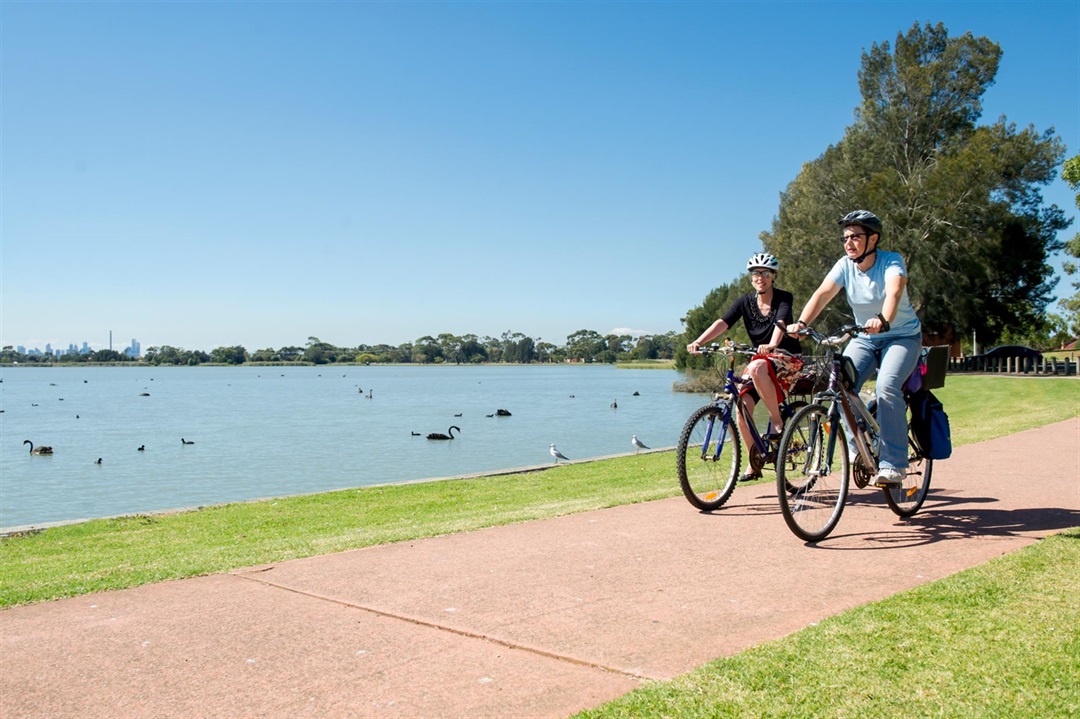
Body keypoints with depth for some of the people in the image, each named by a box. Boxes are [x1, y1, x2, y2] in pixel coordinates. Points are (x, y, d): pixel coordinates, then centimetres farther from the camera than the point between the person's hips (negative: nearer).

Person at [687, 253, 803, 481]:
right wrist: (698, 342, -31)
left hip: (788, 358, -5)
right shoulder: (745, 302, 0)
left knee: (757, 368, -37)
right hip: (760, 359, 5)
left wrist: (771, 345, -50)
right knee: (742, 405, -15)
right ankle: (754, 462, 1)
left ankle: (777, 421, -20)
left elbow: (781, 323, -29)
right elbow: (722, 323, -14)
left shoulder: (784, 298, -9)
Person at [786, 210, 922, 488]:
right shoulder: (845, 265, -9)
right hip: (864, 338, 4)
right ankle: (858, 449, -2)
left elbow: (894, 292, -39)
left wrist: (883, 320, -60)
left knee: (887, 387, -29)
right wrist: (801, 323, -41)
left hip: (902, 336, -4)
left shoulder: (892, 261, -19)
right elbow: (823, 293, -23)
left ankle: (893, 464, -22)